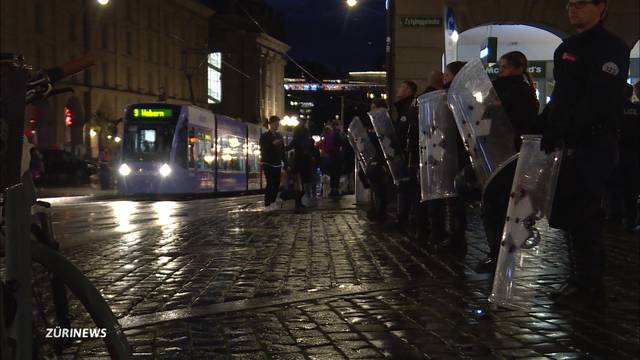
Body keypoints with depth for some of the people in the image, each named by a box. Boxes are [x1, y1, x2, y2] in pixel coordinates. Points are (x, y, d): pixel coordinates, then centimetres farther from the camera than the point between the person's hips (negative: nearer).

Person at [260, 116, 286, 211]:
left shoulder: (279, 136, 13)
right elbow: (263, 149, -11)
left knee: (277, 184, 3)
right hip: (268, 164, -5)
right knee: (270, 184, -12)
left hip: (277, 164, 5)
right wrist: (272, 143, -25)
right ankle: (267, 205, -7)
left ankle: (273, 202, 15)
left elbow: (282, 150, 15)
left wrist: (285, 163, 11)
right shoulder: (264, 136, -1)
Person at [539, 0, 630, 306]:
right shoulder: (567, 48, 19)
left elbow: (598, 100, -20)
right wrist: (543, 125, 10)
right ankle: (584, 282, 22)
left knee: (578, 215, -9)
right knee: (571, 214, 12)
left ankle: (588, 287, -1)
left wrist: (562, 131, -24)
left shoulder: (611, 48, -9)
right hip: (571, 145, 9)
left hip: (594, 145, -9)